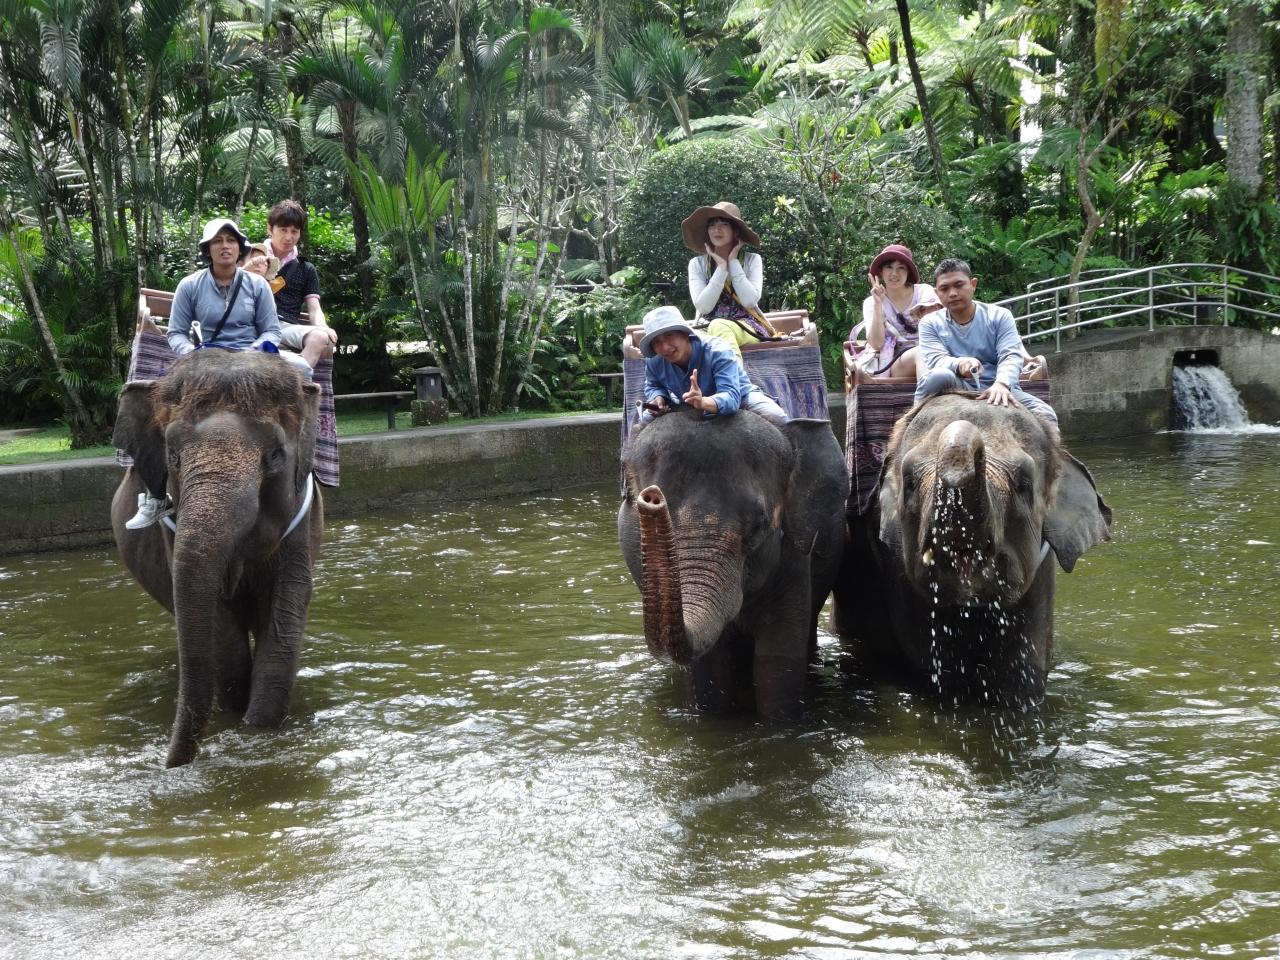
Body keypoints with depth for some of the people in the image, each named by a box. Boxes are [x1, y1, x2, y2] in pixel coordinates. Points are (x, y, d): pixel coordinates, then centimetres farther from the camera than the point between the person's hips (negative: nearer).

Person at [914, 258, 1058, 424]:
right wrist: (959, 364, -33)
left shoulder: (999, 316, 10)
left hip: (995, 390, 1)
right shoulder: (930, 323, 11)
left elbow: (1011, 356, -5)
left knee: (1046, 416, -26)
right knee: (939, 376, -37)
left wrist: (1001, 384, -30)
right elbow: (936, 360, -7)